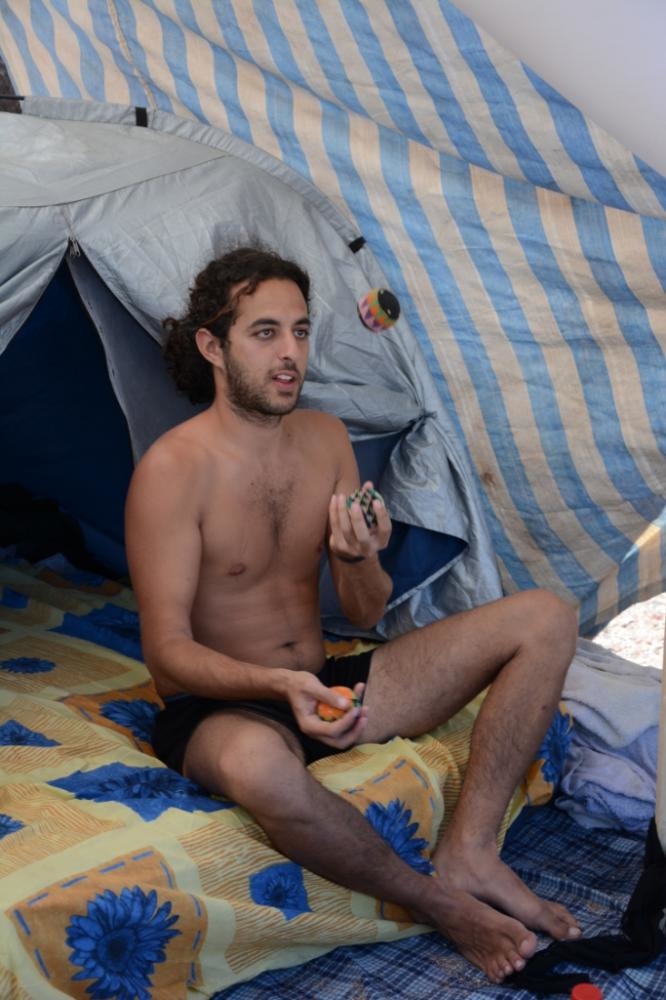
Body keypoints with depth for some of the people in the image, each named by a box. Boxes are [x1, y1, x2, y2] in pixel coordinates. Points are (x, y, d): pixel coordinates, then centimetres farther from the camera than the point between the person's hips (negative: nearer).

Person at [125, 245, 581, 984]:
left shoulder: (326, 439, 3)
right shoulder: (172, 470, -16)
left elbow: (365, 616, 4)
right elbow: (167, 653, -18)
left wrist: (359, 559, -20)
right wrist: (281, 685, -35)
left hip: (324, 684, 6)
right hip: (221, 709, -6)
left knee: (544, 620, -5)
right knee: (258, 764, -45)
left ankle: (467, 855, -15)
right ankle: (443, 905, -17)